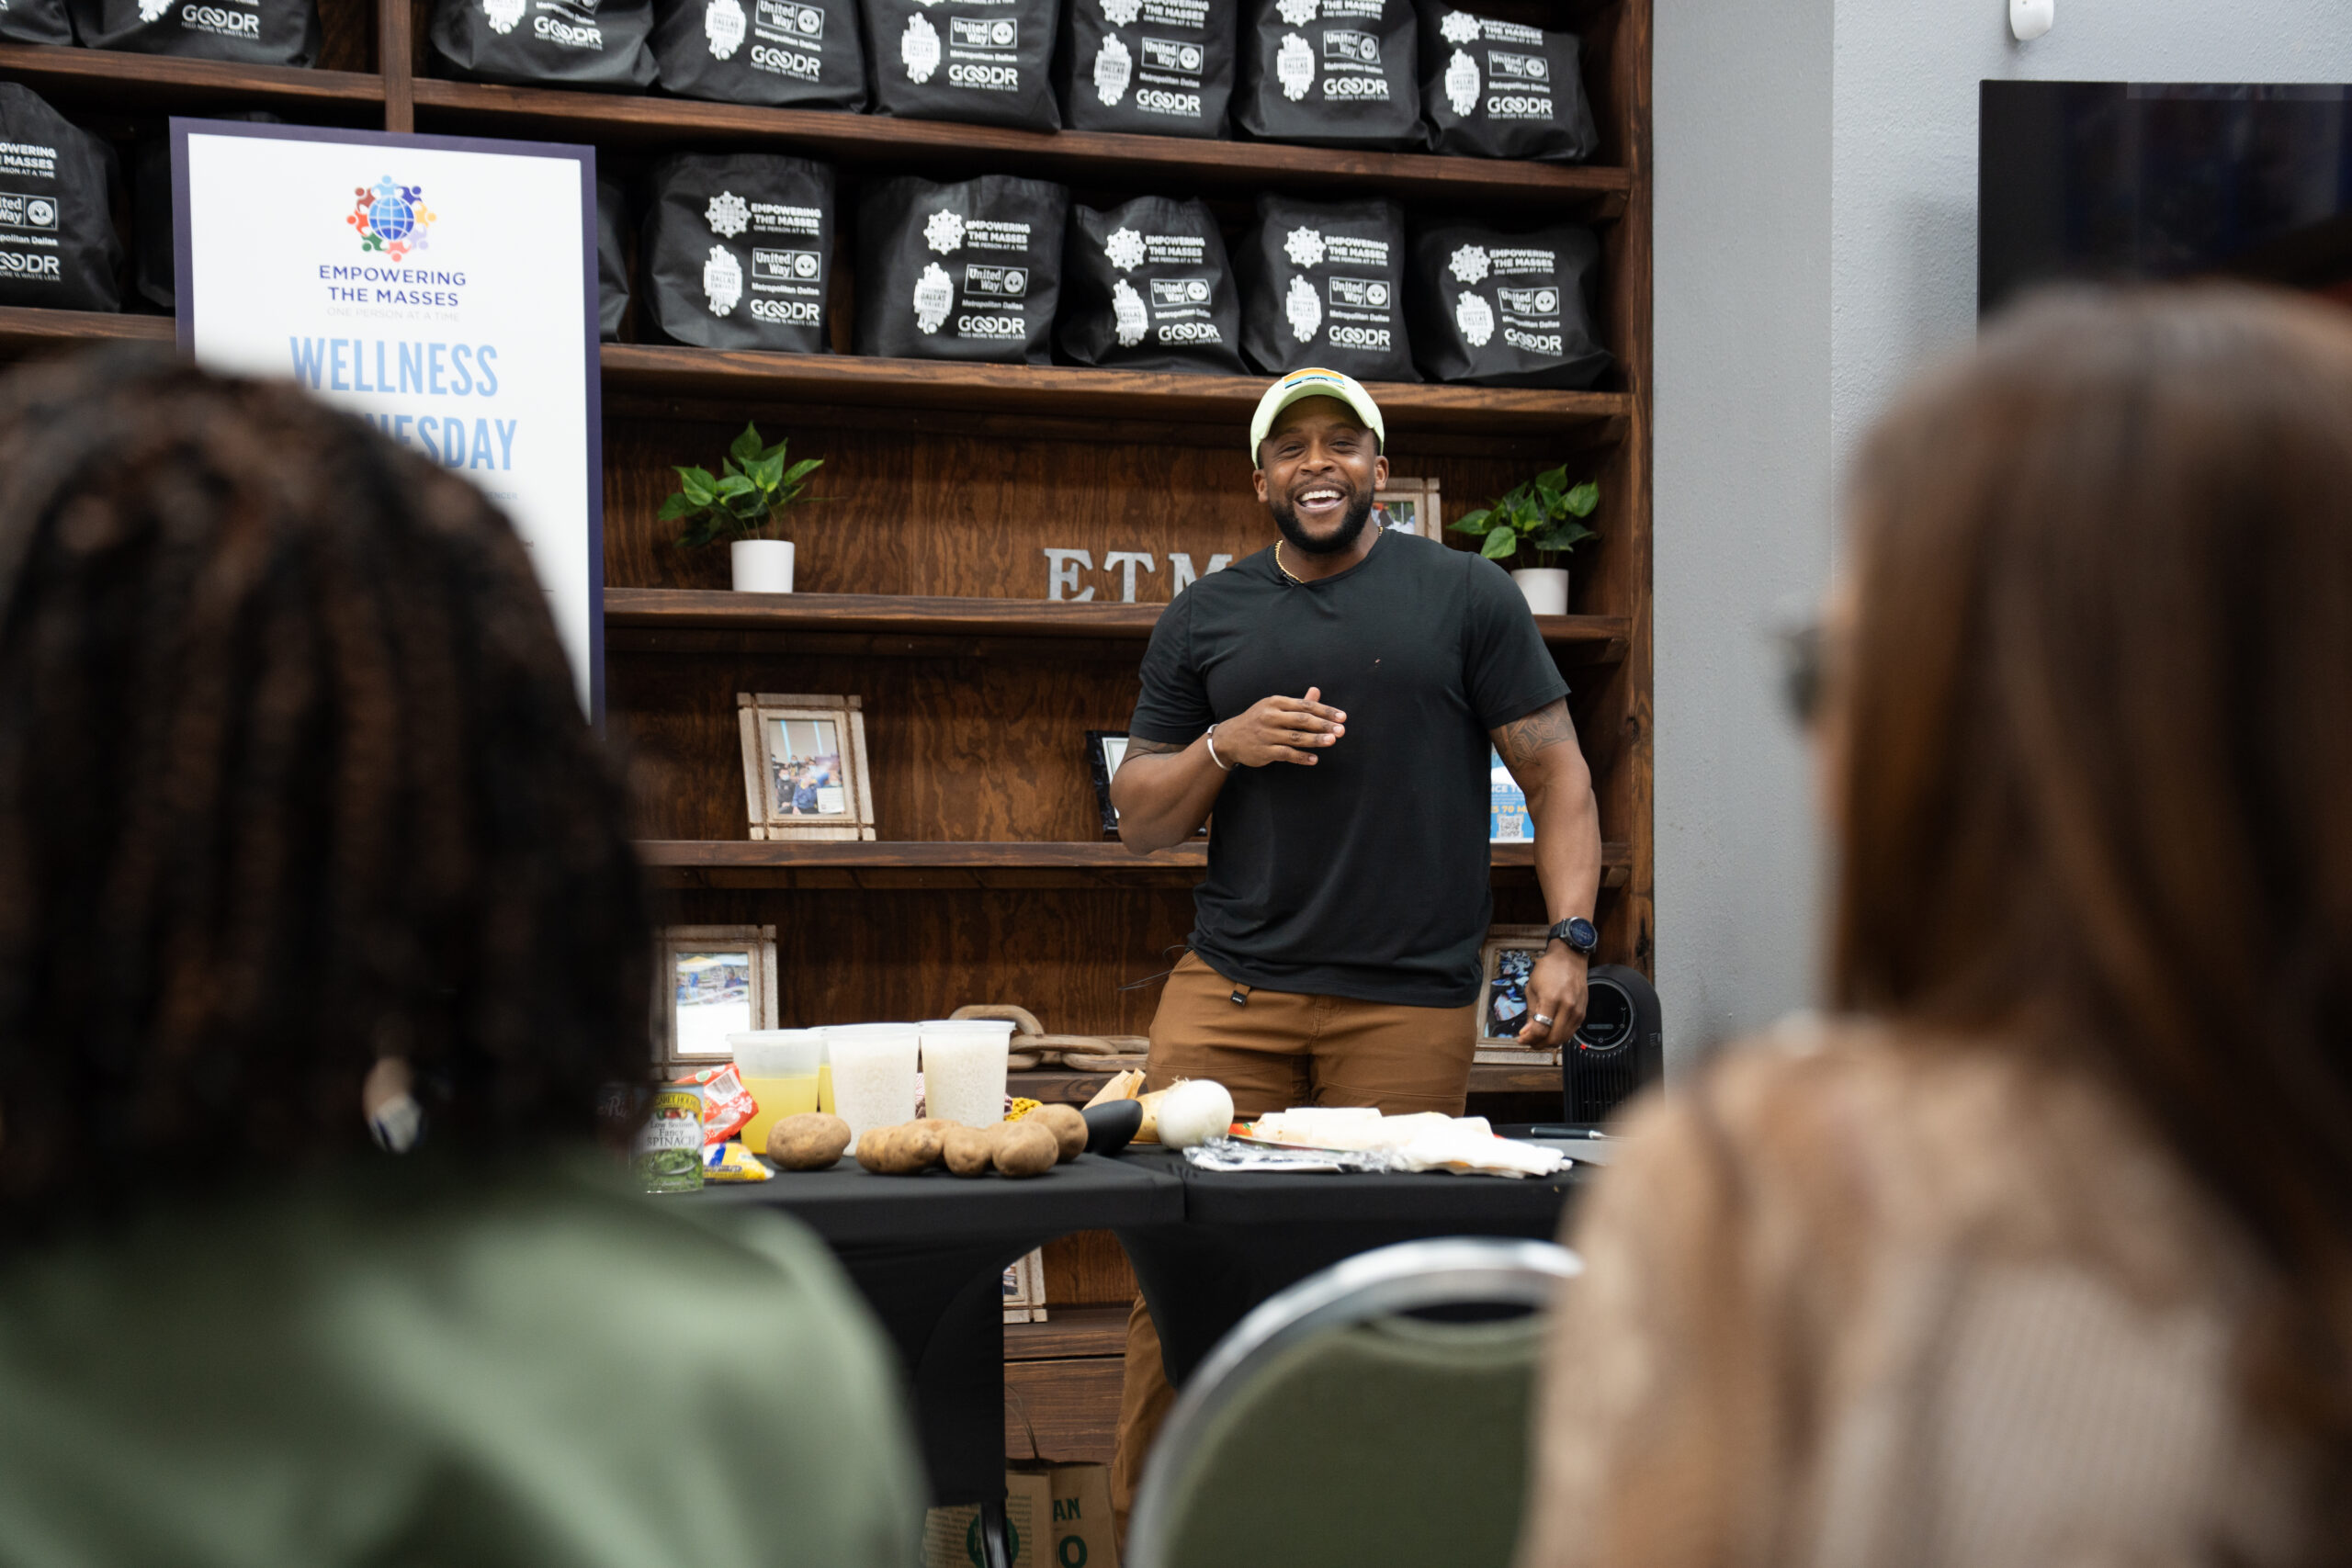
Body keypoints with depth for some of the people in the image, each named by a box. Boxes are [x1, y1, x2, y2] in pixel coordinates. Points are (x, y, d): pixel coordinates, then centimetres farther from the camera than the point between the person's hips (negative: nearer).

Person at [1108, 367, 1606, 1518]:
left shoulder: (1466, 596, 6)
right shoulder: (1204, 620, 13)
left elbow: (1557, 777, 5)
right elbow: (1138, 819, 15)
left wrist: (1570, 939, -7)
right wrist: (1223, 746, -4)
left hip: (1410, 1004, -2)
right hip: (1229, 990, 2)